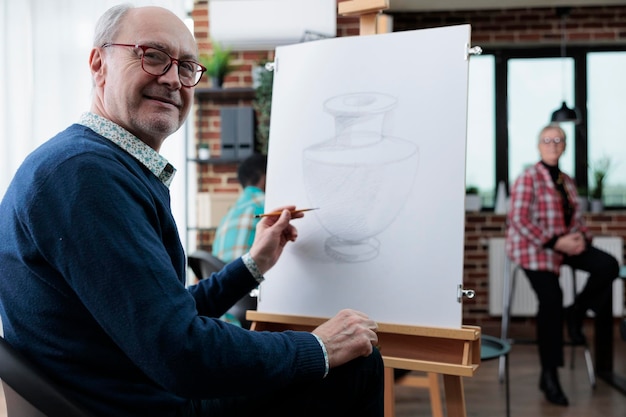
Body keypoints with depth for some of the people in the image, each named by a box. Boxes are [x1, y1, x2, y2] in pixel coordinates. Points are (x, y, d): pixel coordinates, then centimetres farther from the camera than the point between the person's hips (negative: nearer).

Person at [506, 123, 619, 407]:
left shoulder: (567, 182, 14)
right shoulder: (528, 178, -9)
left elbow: (577, 218, 17)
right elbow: (519, 220, -16)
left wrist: (582, 237, -6)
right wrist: (555, 242, -20)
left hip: (566, 244, 7)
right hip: (533, 247, -6)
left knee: (608, 266, -17)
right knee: (551, 299, -21)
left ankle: (576, 312, 9)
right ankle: (549, 375, -7)